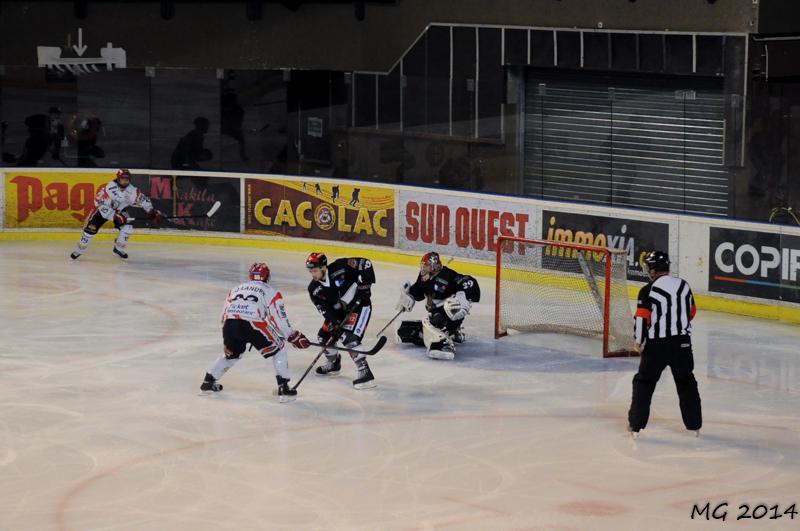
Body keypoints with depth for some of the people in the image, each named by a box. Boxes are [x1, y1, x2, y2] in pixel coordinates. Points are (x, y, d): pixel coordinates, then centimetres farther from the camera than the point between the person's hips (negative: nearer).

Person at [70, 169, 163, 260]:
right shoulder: (109, 188, -34)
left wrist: (152, 212, -17)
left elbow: (142, 199, -8)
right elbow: (102, 205, -33)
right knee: (91, 228, -13)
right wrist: (115, 216, -35)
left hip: (119, 210, 4)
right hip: (102, 209, -4)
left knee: (128, 227, -14)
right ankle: (79, 249, 3)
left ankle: (119, 248, 5)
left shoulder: (132, 190, -19)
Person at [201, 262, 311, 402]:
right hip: (252, 325, -5)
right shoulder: (270, 291, 16)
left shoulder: (236, 289, 31)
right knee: (278, 349, 14)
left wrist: (227, 341, 40)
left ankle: (208, 381, 38)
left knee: (232, 353, 34)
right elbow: (279, 318, 7)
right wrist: (293, 336, 17)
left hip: (230, 325, 5)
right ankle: (284, 388, 4)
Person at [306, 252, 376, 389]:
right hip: (340, 312, 7)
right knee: (324, 337, 6)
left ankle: (365, 373, -24)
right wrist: (335, 323, -26)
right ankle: (333, 363, 34)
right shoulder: (314, 289, -8)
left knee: (349, 338, -23)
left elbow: (366, 264, -17)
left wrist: (365, 285, -22)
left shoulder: (340, 267, -23)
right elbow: (325, 310, -12)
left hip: (360, 305, -7)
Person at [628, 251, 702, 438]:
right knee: (686, 382, 18)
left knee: (644, 382, 10)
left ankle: (636, 424, 8)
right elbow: (691, 312, 16)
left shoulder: (648, 291, -11)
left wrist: (638, 340, 0)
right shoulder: (684, 286, 6)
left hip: (657, 345, -4)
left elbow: (642, 318, -14)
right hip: (682, 343, 4)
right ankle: (694, 424, 20)